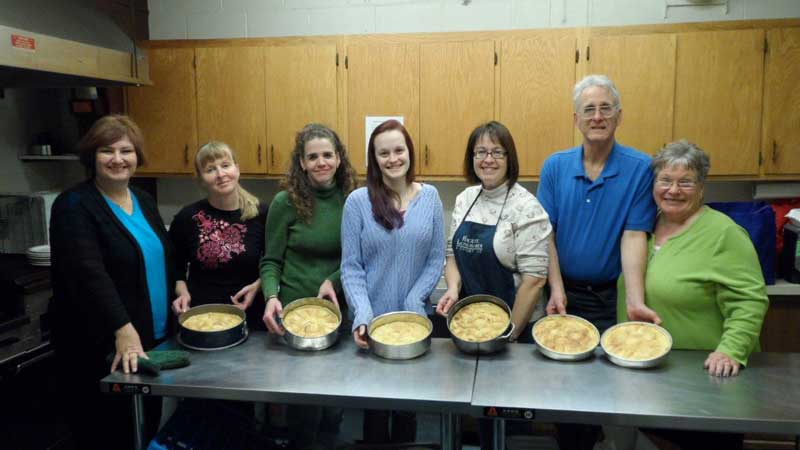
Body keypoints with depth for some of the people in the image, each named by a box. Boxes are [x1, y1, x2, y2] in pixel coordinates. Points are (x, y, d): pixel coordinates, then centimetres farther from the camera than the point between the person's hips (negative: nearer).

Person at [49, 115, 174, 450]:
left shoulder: (143, 200, 9)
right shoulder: (74, 206, -13)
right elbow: (88, 274, -25)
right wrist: (123, 330, -34)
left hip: (154, 339, 7)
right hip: (101, 348, -7)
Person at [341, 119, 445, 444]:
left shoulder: (430, 197, 0)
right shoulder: (358, 201, -7)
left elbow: (436, 259, 0)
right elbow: (351, 266, -8)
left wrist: (413, 303, -11)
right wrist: (362, 314, -20)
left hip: (414, 319, 2)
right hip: (372, 320, -1)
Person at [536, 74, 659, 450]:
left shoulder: (640, 168, -8)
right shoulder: (555, 166, -2)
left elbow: (634, 237, -12)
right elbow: (545, 233, -4)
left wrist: (635, 302, -22)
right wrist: (557, 290, -13)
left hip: (610, 298, -2)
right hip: (564, 293, 2)